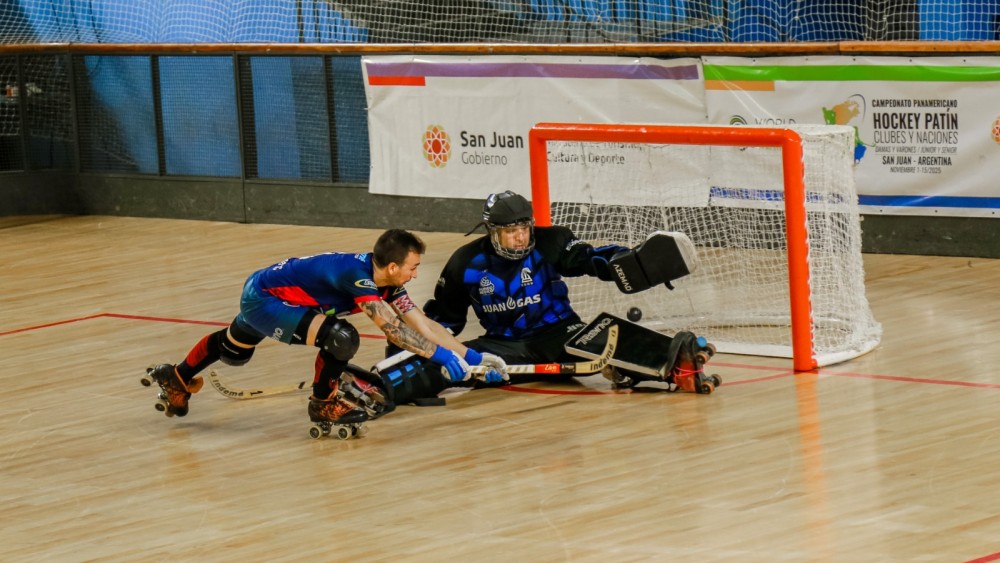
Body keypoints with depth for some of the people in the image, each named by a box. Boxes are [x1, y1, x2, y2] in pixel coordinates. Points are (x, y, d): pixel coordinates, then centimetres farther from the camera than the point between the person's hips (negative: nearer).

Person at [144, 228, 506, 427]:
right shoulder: (355, 274, -34)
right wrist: (439, 355, -40)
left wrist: (469, 355, -10)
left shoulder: (385, 281, -8)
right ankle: (323, 404, -2)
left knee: (232, 352, 33)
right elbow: (392, 329, -40)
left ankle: (176, 379, 57)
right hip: (263, 297, -9)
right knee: (340, 338, -26)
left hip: (266, 295, 9)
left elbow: (421, 323, -6)